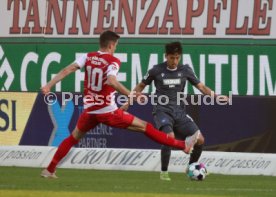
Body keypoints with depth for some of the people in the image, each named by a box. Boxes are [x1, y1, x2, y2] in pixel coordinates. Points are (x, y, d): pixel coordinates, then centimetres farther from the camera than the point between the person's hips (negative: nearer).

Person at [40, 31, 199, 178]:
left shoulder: (88, 57, 3)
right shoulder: (113, 61, -12)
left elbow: (67, 70, -7)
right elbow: (111, 81, -31)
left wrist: (49, 86, -8)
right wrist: (131, 95, -28)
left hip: (90, 111, 4)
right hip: (108, 111, -4)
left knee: (73, 138, 25)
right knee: (145, 127, 2)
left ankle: (50, 170, 19)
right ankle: (183, 145, 5)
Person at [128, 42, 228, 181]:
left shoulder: (185, 70, 4)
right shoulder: (156, 70, -3)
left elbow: (201, 87, 7)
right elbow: (140, 86, 10)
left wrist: (216, 96, -9)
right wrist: (128, 102, 4)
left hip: (180, 112, 4)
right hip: (162, 111, -4)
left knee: (200, 139, -9)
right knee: (170, 137, -32)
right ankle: (164, 172, -14)